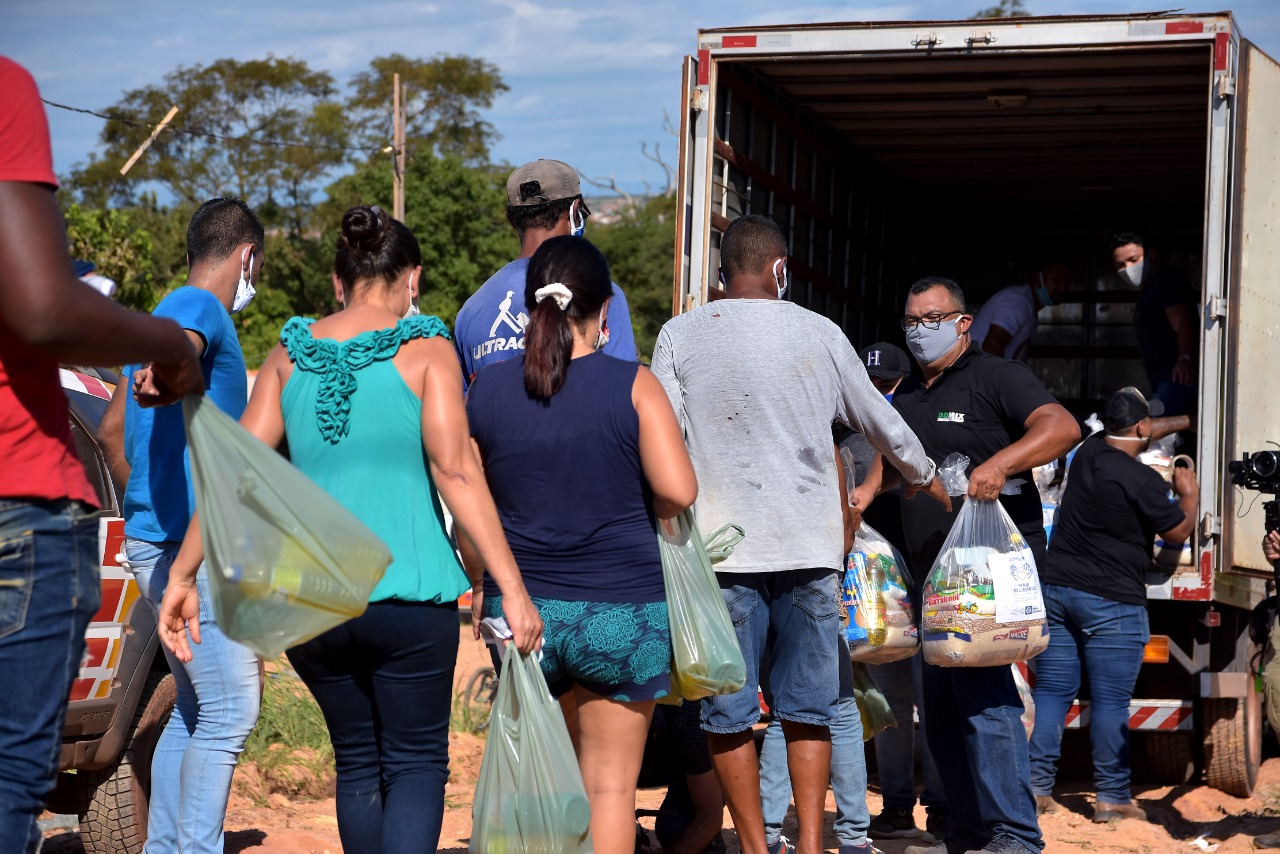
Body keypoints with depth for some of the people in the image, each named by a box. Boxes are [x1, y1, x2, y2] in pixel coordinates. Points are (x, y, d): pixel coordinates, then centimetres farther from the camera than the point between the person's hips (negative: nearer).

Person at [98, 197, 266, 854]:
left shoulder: (169, 312, 21)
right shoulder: (201, 308, -8)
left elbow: (110, 431, 28)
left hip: (154, 538, 10)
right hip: (187, 545, -10)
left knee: (193, 708, 14)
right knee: (229, 711, -10)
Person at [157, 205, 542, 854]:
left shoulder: (291, 353, 9)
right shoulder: (425, 349, -2)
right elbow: (455, 470, -12)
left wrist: (182, 575, 8)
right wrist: (512, 587, -13)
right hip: (407, 595, -4)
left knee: (358, 763, 19)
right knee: (416, 763, 4)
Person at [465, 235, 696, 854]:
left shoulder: (486, 390, 2)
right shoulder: (633, 385, -7)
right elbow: (678, 491, -13)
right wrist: (638, 509, 8)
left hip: (520, 610, 3)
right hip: (622, 612, -3)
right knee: (610, 787, 6)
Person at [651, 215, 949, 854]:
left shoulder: (680, 336, 1)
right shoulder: (819, 333, 4)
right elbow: (881, 424, 16)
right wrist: (926, 477, 33)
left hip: (721, 549, -1)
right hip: (810, 549, 1)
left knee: (729, 712, 7)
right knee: (807, 708, 9)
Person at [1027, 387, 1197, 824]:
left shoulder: (1089, 451, 6)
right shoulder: (1142, 481, -14)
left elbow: (1132, 441, 29)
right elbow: (1178, 532, -1)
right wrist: (1189, 495, 18)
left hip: (1056, 588, 7)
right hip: (1111, 601, -7)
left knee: (1051, 692, 7)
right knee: (1110, 702, -1)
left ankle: (1036, 787, 7)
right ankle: (1111, 797, 3)